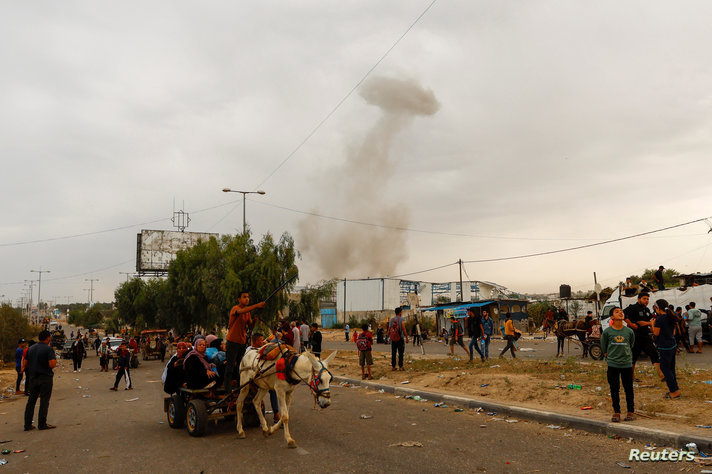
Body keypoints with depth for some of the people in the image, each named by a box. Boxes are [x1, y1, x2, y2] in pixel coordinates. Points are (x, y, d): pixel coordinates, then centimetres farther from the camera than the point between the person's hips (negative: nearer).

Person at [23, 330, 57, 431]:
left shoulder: (31, 349, 8)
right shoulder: (49, 349, -13)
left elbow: (25, 364, 13)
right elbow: (52, 364, -21)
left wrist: (24, 368, 33)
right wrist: (55, 359, -2)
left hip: (33, 378, 6)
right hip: (45, 377, -6)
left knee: (31, 400, 11)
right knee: (44, 401, 0)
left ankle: (27, 424, 13)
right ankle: (42, 424, 2)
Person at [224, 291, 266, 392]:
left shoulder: (248, 312, 12)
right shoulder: (235, 308, -12)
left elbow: (250, 326, 9)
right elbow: (241, 311, -36)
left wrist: (255, 319, -13)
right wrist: (256, 306, -47)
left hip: (243, 342, 7)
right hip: (233, 342, -7)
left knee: (241, 367, 11)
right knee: (230, 367, -4)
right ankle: (228, 390, 1)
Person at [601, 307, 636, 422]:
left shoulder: (629, 331, -3)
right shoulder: (607, 332, -6)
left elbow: (631, 346, 14)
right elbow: (604, 349, 5)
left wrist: (626, 356, 12)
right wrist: (610, 357, 5)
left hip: (627, 364, 1)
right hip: (612, 365, -1)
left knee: (628, 389, 9)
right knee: (614, 389, 6)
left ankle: (631, 411, 22)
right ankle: (616, 412, 16)